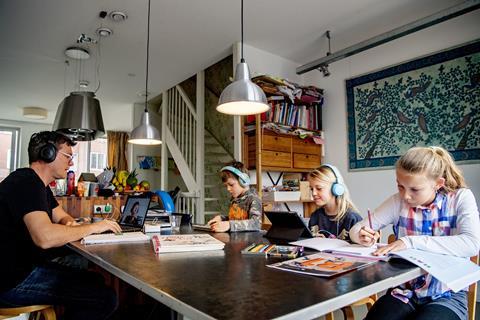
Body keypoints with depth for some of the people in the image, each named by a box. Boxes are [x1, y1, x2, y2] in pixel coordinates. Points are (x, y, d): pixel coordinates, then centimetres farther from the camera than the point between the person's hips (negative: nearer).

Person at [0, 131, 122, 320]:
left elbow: (63, 217, 19)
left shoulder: (38, 184, 14)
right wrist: (93, 227, -21)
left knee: (96, 282, 14)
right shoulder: (25, 182, -21)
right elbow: (45, 237, -35)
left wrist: (70, 225, -6)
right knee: (105, 298, -17)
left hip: (28, 265, 11)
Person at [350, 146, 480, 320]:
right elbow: (356, 229, 1)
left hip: (447, 297, -1)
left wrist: (412, 241, -27)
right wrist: (362, 235, -22)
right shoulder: (398, 201, -2)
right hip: (404, 292, 2)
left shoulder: (461, 198, -6)